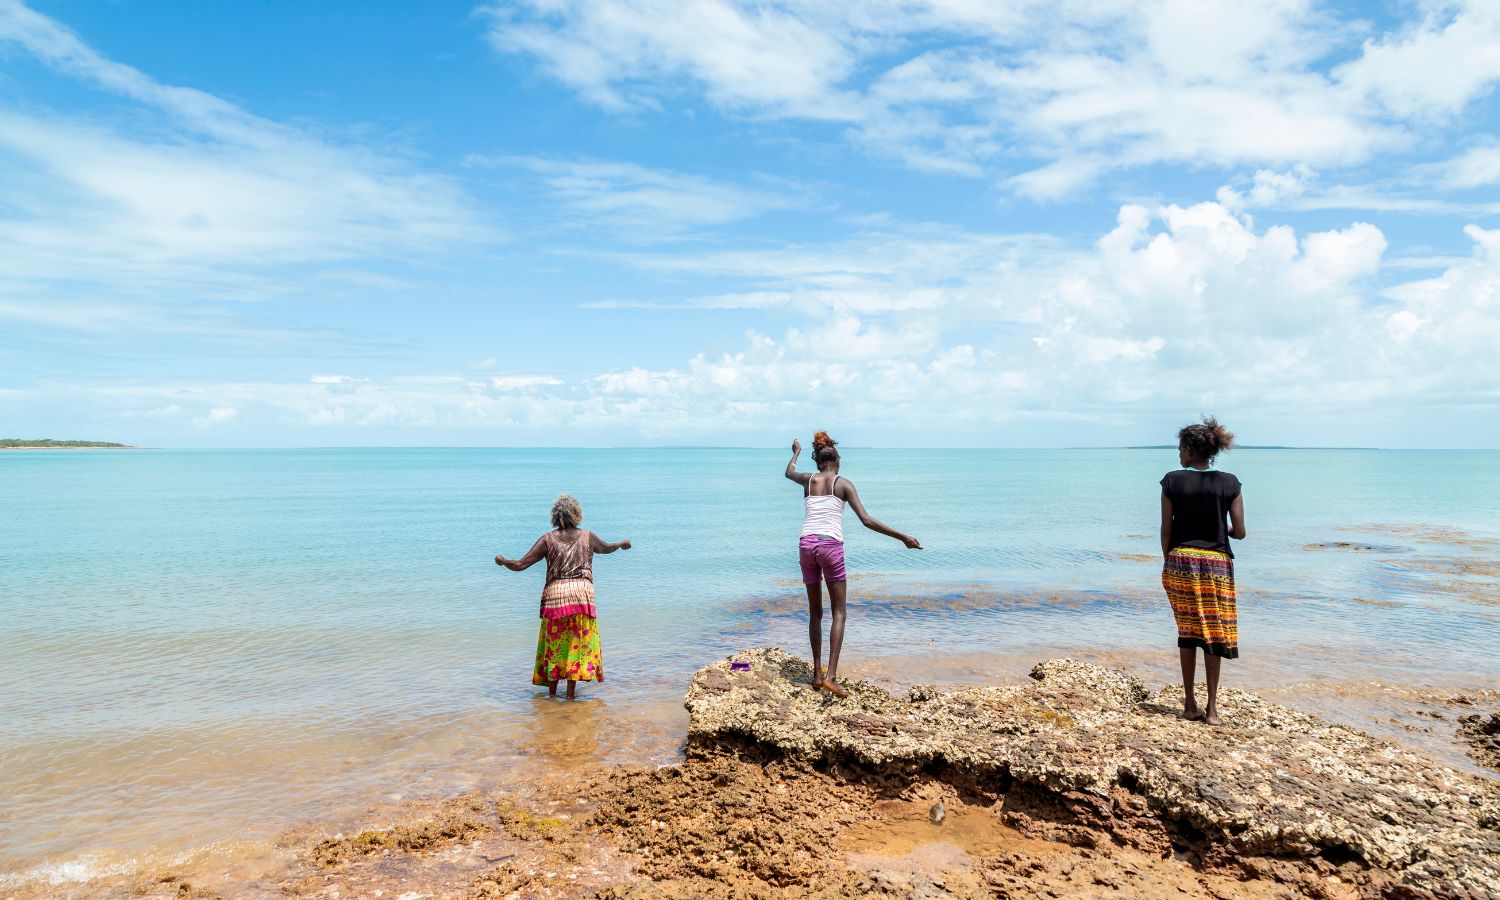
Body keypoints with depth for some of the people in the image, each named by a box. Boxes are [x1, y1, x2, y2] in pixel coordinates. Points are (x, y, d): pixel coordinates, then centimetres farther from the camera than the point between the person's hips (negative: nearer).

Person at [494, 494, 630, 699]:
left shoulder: (548, 539, 3)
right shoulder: (587, 536, 8)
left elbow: (521, 565, 1)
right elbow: (606, 548, 30)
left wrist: (502, 561, 21)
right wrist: (622, 543, 51)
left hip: (555, 594, 0)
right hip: (582, 593, 0)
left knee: (554, 643, 11)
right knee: (578, 643, 7)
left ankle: (552, 692, 17)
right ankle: (570, 693, 7)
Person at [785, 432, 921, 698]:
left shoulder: (809, 480, 11)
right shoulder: (843, 483, 2)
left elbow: (789, 472, 36)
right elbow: (867, 520, -6)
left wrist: (795, 453, 56)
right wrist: (902, 537, -2)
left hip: (806, 545, 4)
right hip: (830, 546, -4)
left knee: (815, 613, 15)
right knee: (838, 613, 4)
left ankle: (817, 675, 15)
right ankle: (831, 676, -8)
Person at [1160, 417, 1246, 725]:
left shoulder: (1173, 481, -5)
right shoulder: (1229, 483, -2)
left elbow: (1166, 529, -3)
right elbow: (1240, 533, -2)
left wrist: (1168, 562, 8)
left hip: (1181, 561, 0)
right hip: (1217, 563, 0)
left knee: (1187, 631, 9)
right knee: (1213, 633, 7)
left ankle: (1190, 704, 13)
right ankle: (1212, 707, 8)